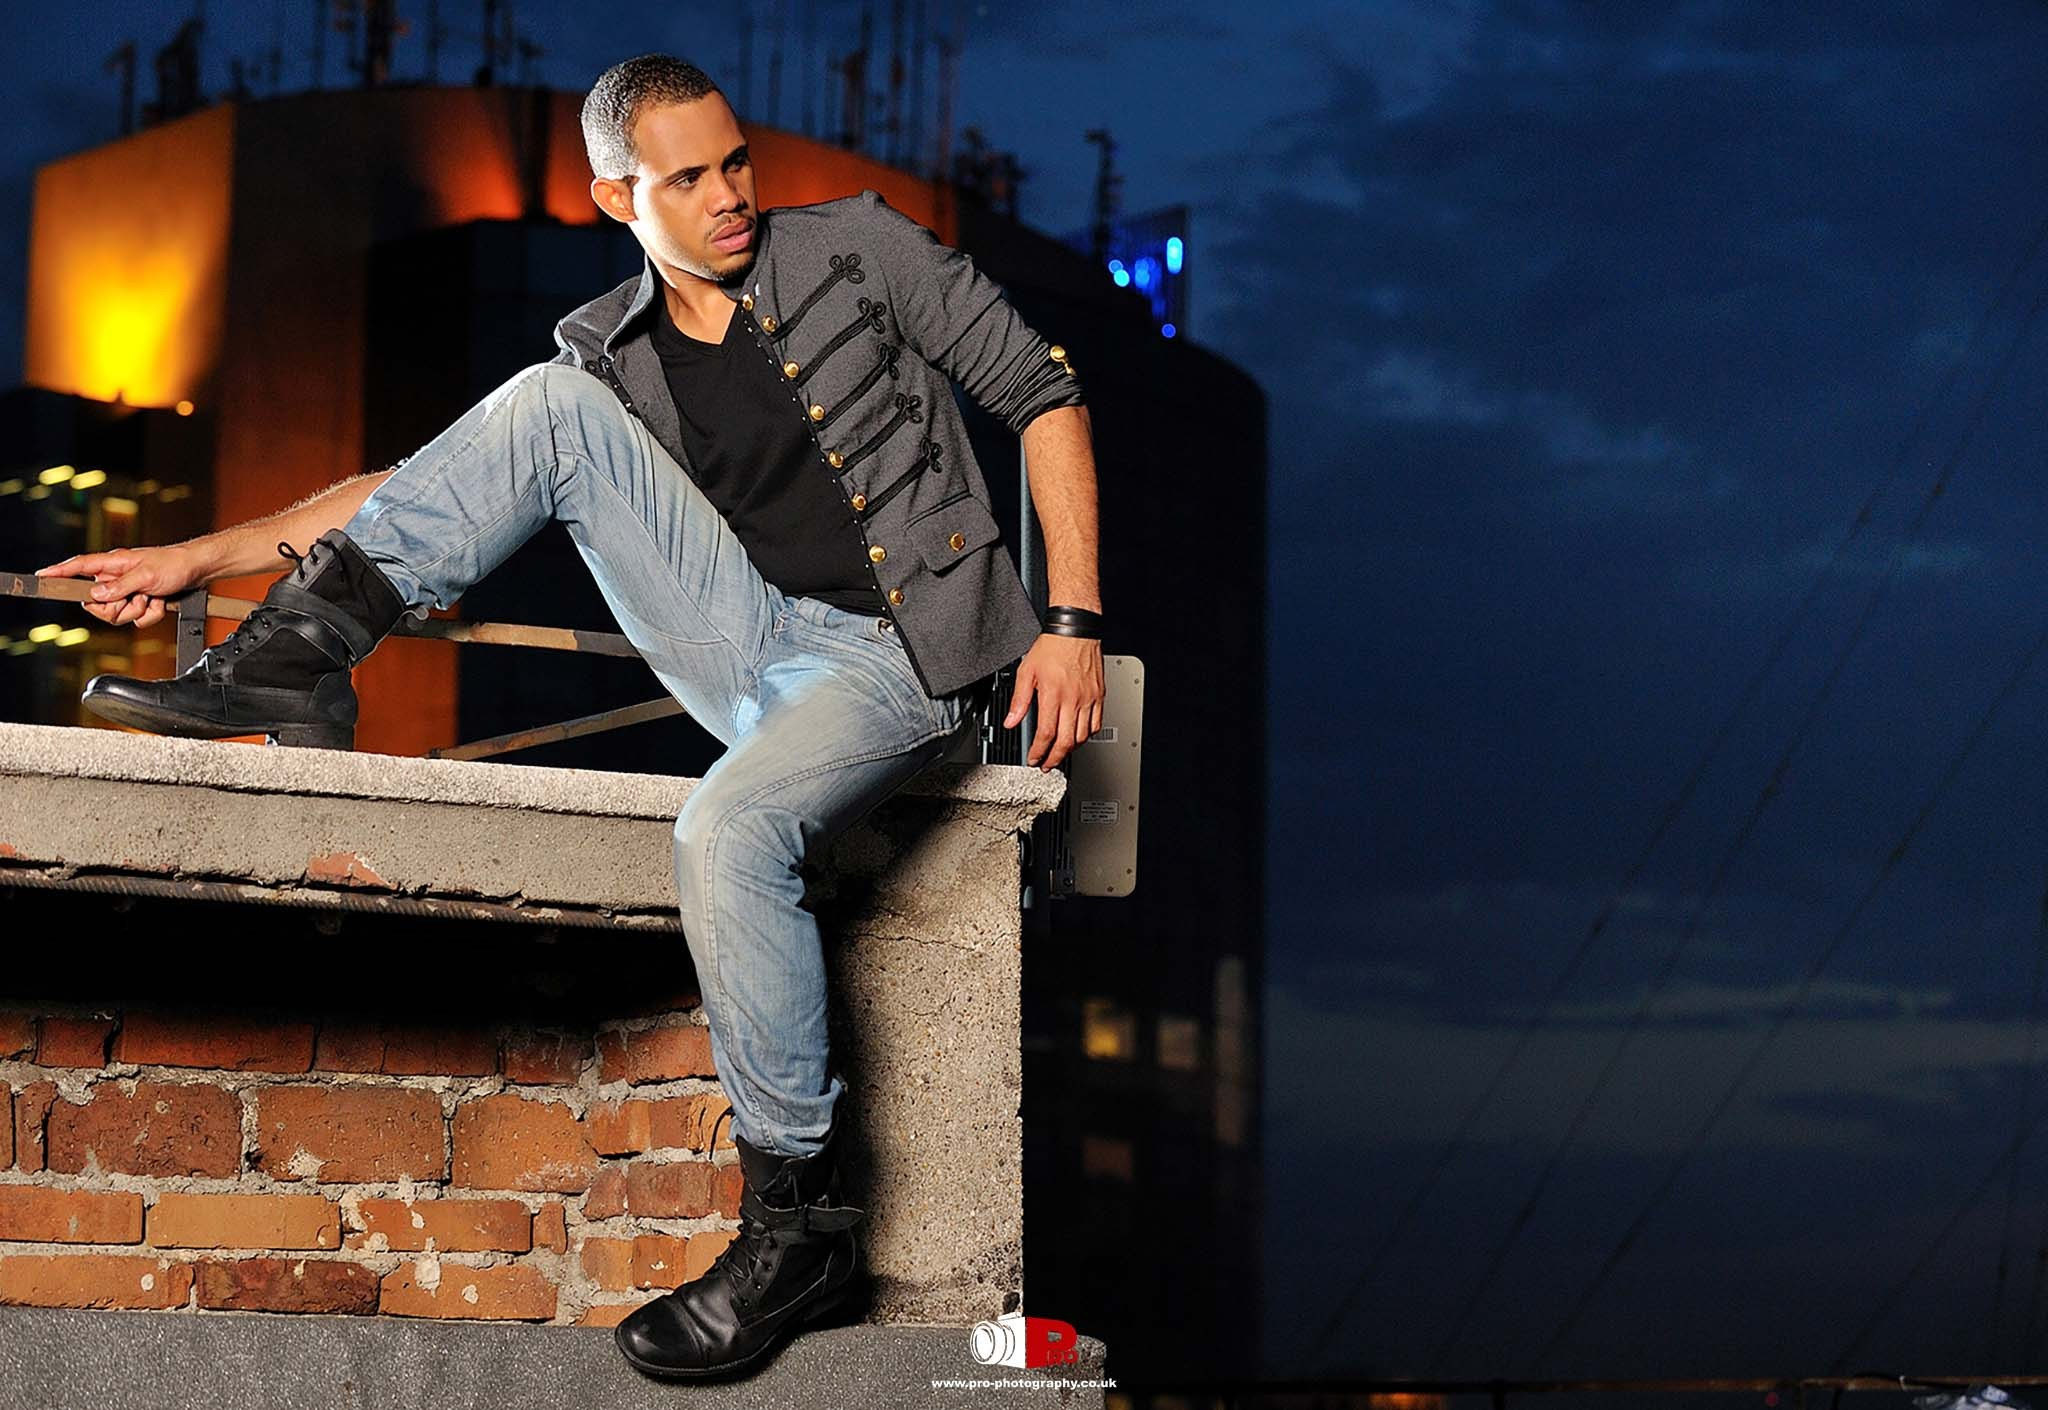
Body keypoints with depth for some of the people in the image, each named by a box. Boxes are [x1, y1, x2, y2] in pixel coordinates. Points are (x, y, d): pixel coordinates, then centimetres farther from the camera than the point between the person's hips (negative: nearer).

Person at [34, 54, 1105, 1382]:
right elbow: (438, 481, 10)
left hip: (897, 655, -4)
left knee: (728, 831, -34)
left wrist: (1074, 621, -8)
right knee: (558, 409, -10)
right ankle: (303, 652, -17)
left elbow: (1045, 391, 0)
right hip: (749, 647, 4)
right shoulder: (611, 351, 9)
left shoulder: (859, 250, -2)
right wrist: (210, 553, 1)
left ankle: (800, 1222, -21)